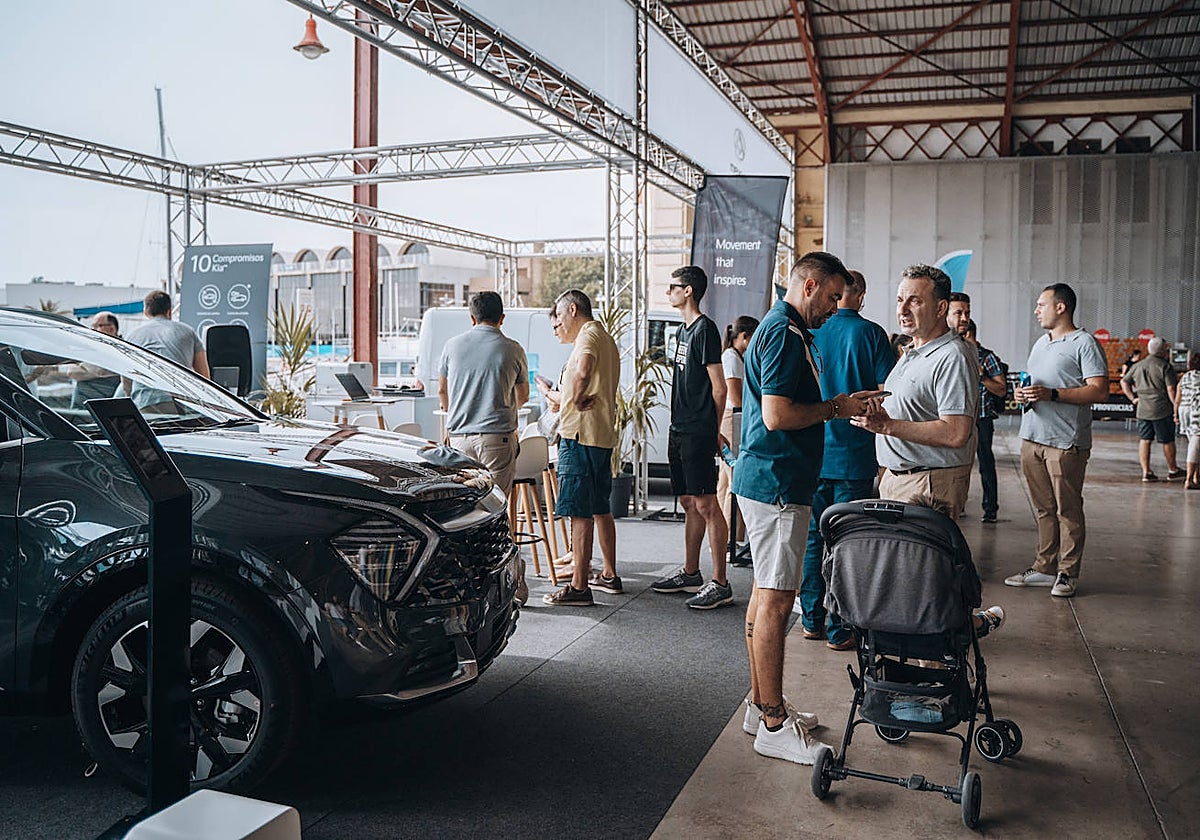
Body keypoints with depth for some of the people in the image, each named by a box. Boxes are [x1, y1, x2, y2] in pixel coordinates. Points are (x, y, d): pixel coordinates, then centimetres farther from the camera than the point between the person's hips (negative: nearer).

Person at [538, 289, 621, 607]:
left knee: (580, 512, -8)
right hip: (603, 435, 11)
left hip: (580, 436, -11)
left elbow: (582, 371, -31)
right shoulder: (606, 339, 23)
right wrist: (554, 395, 21)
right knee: (600, 509, 18)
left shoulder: (588, 335, -9)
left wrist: (574, 400, -17)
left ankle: (579, 587, -6)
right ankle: (609, 575, 28)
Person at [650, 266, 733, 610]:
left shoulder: (705, 329, -12)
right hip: (680, 430, 9)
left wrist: (711, 427, -2)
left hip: (699, 433, -9)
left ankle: (720, 584, -3)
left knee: (706, 504, -7)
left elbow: (719, 389, -13)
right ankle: (690, 574, 25)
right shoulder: (683, 330, 18)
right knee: (689, 502, 15)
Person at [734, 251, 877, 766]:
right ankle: (773, 725, 2)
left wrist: (841, 406, 16)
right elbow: (777, 416, -24)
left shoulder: (782, 329, 19)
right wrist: (836, 408, -11)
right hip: (777, 484, -11)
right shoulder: (784, 333, -15)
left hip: (768, 481, 11)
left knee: (766, 595, 15)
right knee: (776, 599, -6)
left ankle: (762, 705, 25)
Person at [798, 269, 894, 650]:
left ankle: (812, 619, 20)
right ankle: (839, 629, 8)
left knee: (812, 537, 12)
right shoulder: (870, 333, -5)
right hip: (854, 454, -2)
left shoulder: (807, 331, 1)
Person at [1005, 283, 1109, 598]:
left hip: (1066, 442, -7)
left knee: (1068, 510, 0)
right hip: (1032, 438, 7)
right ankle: (1045, 568, 17)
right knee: (1043, 508, 11)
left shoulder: (1084, 342, -5)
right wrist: (1021, 393, 5)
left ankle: (1068, 573, 8)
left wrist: (1052, 394, -20)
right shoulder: (1040, 343, 21)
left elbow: (1099, 390, -13)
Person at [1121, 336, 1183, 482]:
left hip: (1142, 410, 5)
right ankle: (1172, 470, 20)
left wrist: (1133, 398, 14)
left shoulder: (1138, 366, 10)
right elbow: (1171, 389, -14)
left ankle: (1146, 472, 5)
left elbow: (1124, 382, 16)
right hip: (1162, 410, -5)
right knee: (1168, 441, 8)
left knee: (1144, 441, 6)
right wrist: (1176, 407, -8)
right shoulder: (1164, 366, -9)